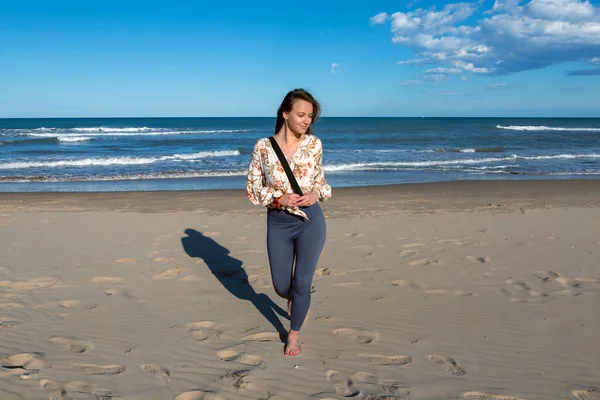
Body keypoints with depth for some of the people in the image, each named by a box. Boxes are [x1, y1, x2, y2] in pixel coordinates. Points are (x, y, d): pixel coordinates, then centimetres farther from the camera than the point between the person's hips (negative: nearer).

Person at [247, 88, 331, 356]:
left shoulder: (314, 144, -3)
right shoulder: (263, 147, -8)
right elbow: (253, 189, -2)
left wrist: (316, 193, -12)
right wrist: (278, 198, -19)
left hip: (311, 221, 0)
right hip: (278, 224, 0)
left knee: (302, 283, 3)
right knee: (281, 286, 11)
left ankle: (294, 335, 27)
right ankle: (294, 299, 50)